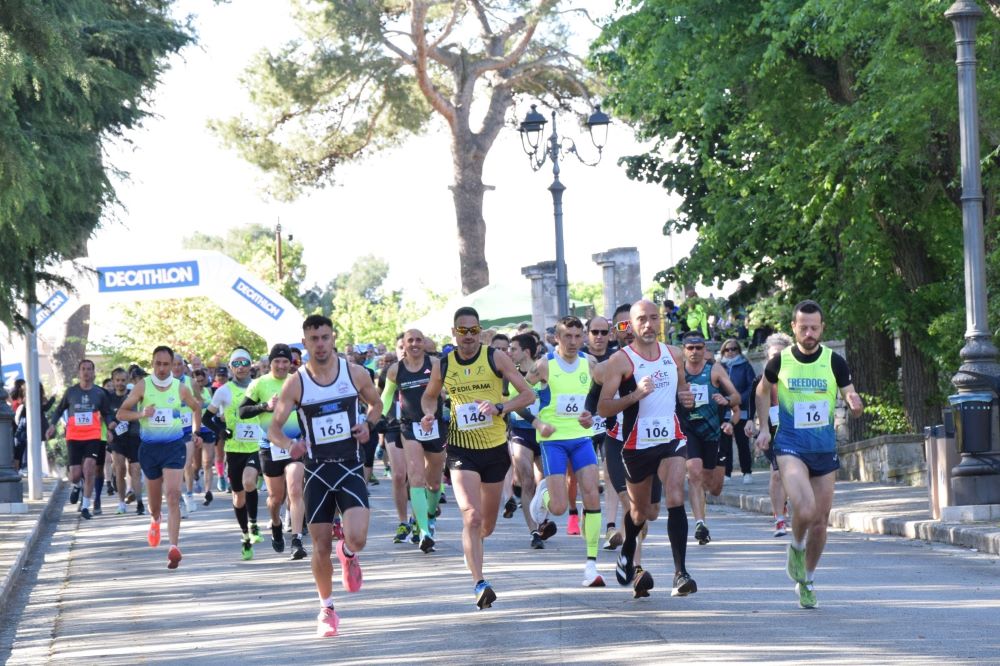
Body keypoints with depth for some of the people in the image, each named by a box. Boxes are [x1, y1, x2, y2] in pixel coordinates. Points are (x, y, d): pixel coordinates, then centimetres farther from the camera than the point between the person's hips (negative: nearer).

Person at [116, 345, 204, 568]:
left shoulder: (180, 389, 0)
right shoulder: (142, 386, -3)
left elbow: (196, 408, 21)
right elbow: (121, 413, -2)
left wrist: (196, 432, 16)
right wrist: (141, 414, -19)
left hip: (174, 445, -1)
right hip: (149, 447, 1)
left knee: (173, 495, -17)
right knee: (154, 496, 17)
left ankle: (174, 546, -23)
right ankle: (155, 520, 54)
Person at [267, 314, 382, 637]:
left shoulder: (356, 374, -2)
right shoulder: (296, 385, -4)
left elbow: (376, 403, 17)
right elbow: (273, 428, -1)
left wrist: (367, 423, -4)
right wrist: (289, 445, -22)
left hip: (350, 467, 0)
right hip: (317, 470, 0)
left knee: (357, 538, -19)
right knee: (321, 547, 3)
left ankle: (348, 554, 19)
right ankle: (326, 608, 23)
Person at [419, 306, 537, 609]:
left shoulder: (496, 358, -5)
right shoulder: (443, 365, 1)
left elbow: (528, 394, -5)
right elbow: (429, 396, 20)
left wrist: (500, 408, -21)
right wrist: (429, 414, -3)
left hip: (495, 448, 1)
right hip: (461, 449, -1)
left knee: (488, 524, 14)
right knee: (472, 516, -19)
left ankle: (473, 544, 49)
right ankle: (480, 584, -22)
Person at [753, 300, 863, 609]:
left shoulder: (834, 362, -3)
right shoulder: (780, 361, -2)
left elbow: (851, 396, 2)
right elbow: (763, 390, 16)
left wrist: (855, 404, -22)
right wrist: (764, 427, 10)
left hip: (825, 447, 2)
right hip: (790, 446, -2)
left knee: (820, 520, 7)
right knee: (806, 510, -24)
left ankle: (807, 581, 27)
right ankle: (796, 547, 10)